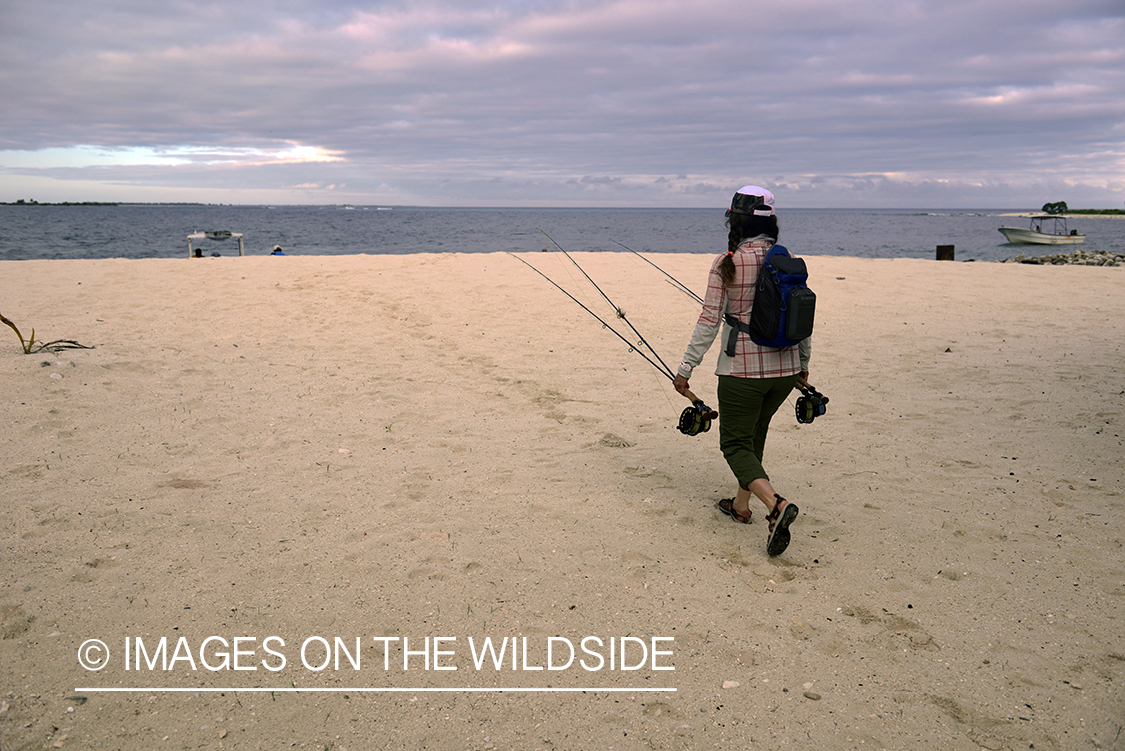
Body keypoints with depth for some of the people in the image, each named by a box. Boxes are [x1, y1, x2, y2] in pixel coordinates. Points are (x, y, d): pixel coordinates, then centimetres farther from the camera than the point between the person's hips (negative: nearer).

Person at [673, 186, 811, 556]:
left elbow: (709, 321, -13)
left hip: (742, 368, -5)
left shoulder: (727, 263, -12)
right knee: (754, 433, 24)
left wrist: (686, 368, -5)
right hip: (784, 368, 6)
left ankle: (775, 503, -17)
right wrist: (803, 363, 23)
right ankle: (741, 505, 34)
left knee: (735, 444, 5)